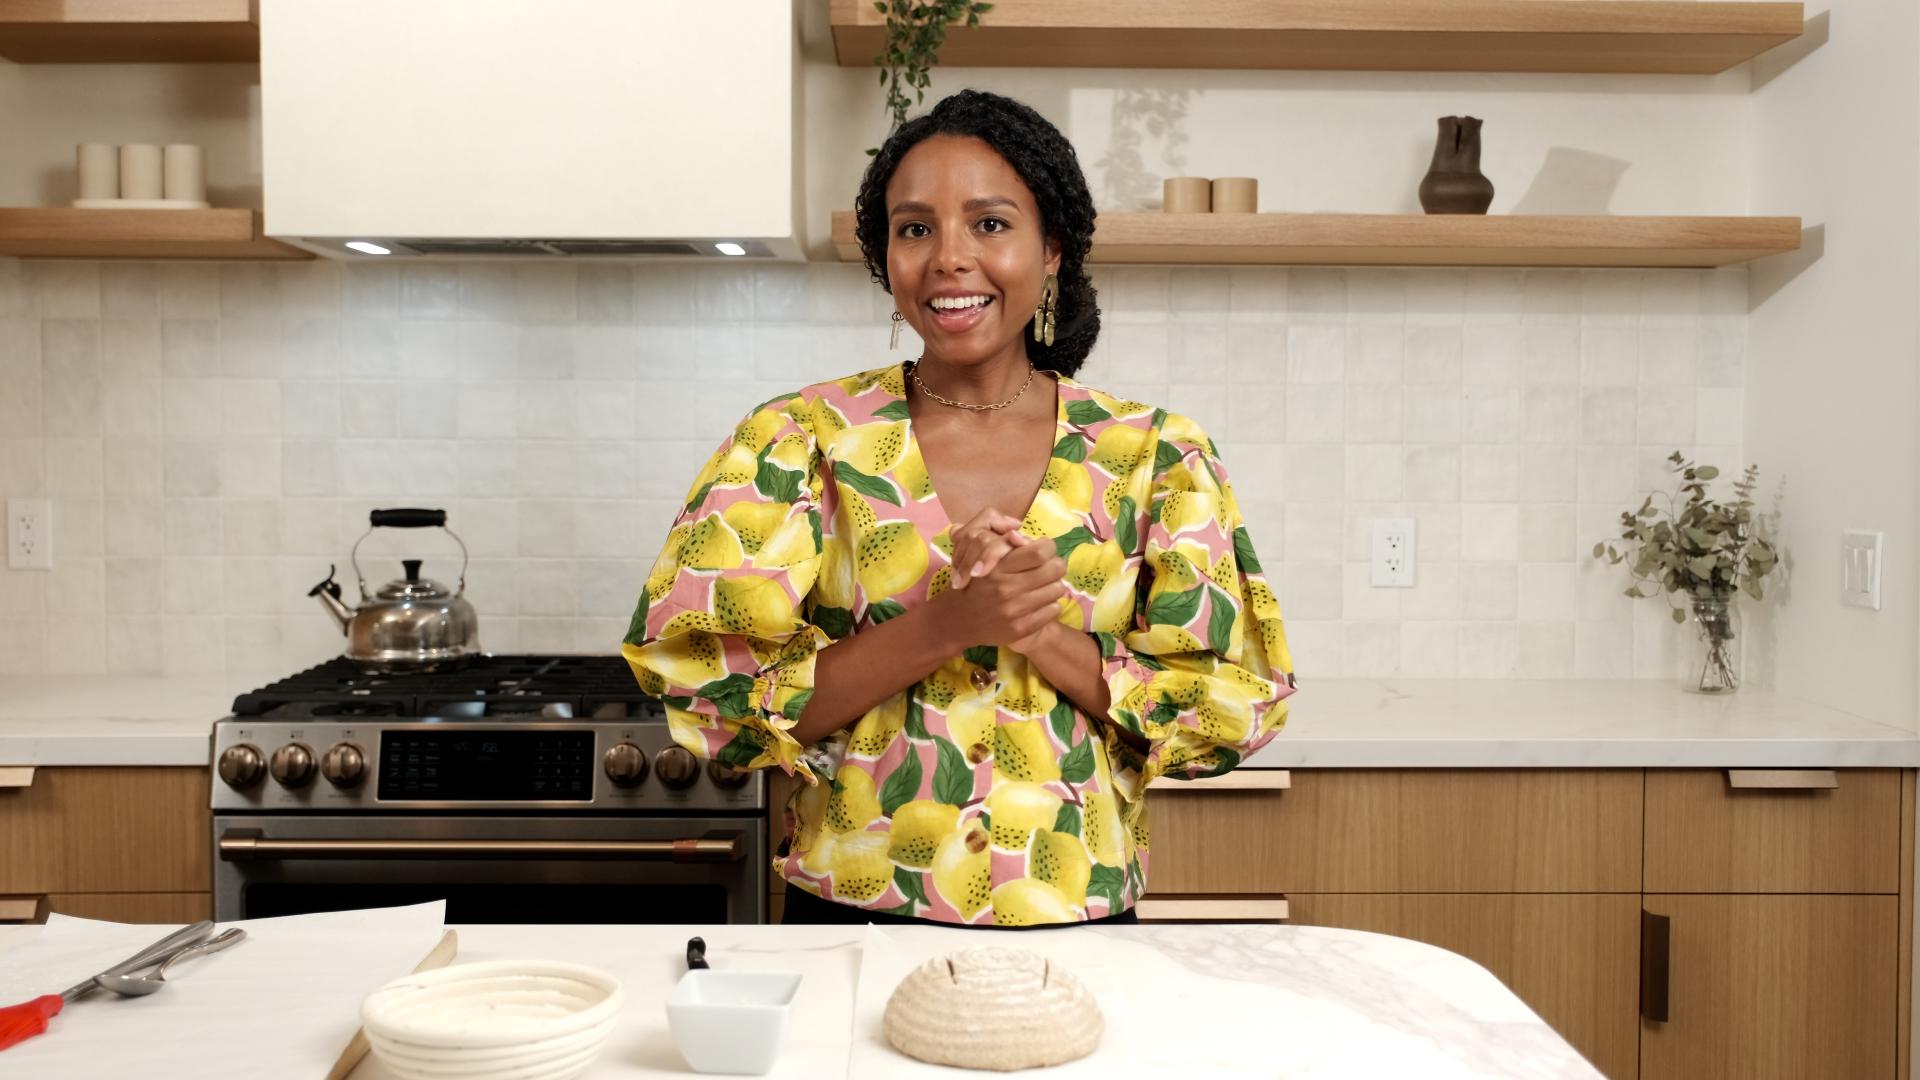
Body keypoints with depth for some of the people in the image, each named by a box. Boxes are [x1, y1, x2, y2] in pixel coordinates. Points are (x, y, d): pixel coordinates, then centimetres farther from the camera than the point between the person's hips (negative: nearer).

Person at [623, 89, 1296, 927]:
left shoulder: (1154, 456, -3)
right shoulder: (799, 440, -6)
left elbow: (1230, 704, -4)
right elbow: (720, 694, -10)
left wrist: (1042, 635, -19)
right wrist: (944, 627, -23)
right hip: (851, 914, 0)